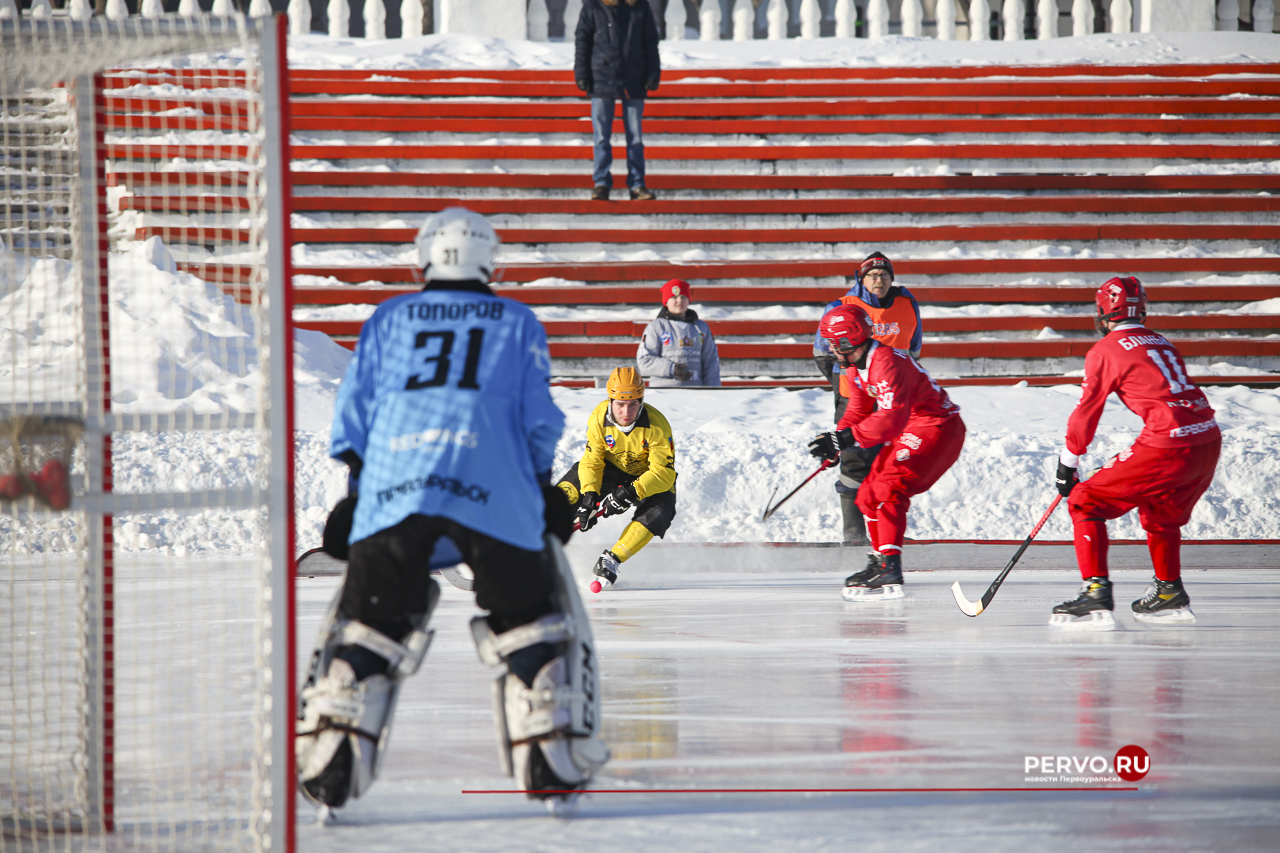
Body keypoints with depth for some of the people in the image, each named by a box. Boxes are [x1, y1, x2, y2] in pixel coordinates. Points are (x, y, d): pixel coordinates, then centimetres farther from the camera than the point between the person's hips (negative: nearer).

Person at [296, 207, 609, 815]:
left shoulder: (388, 319, 20)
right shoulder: (517, 323, 18)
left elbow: (353, 408, 16)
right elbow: (539, 419, 12)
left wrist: (355, 490, 24)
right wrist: (543, 491, 24)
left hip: (392, 487, 1)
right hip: (491, 489, -1)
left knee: (366, 621, 8)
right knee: (532, 618, 10)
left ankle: (326, 767, -3)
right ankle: (551, 764, 4)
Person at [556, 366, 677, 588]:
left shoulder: (657, 426, -31)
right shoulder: (599, 418, -23)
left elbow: (664, 473, -30)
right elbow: (591, 462, -16)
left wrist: (632, 493, -43)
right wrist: (589, 495, -33)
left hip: (649, 476, -2)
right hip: (612, 468, 2)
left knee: (657, 512, -32)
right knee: (568, 491, -19)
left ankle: (612, 559, -26)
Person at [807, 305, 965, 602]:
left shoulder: (886, 363, -27)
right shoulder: (856, 366, 7)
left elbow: (892, 418, -36)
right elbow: (858, 409, 18)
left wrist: (845, 438, -38)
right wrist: (835, 439, 1)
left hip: (938, 427, -11)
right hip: (908, 431, 11)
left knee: (888, 488, -24)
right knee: (868, 495, 13)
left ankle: (889, 570, -31)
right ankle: (879, 562, 28)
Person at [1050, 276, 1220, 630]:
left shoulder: (1105, 351, 1)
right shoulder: (1161, 342, 23)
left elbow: (1086, 413, 5)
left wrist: (1067, 465, 16)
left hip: (1168, 447, -7)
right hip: (1209, 441, 7)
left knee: (1086, 502, 2)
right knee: (1159, 511, 33)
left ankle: (1096, 594, -8)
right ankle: (1170, 595, 39)